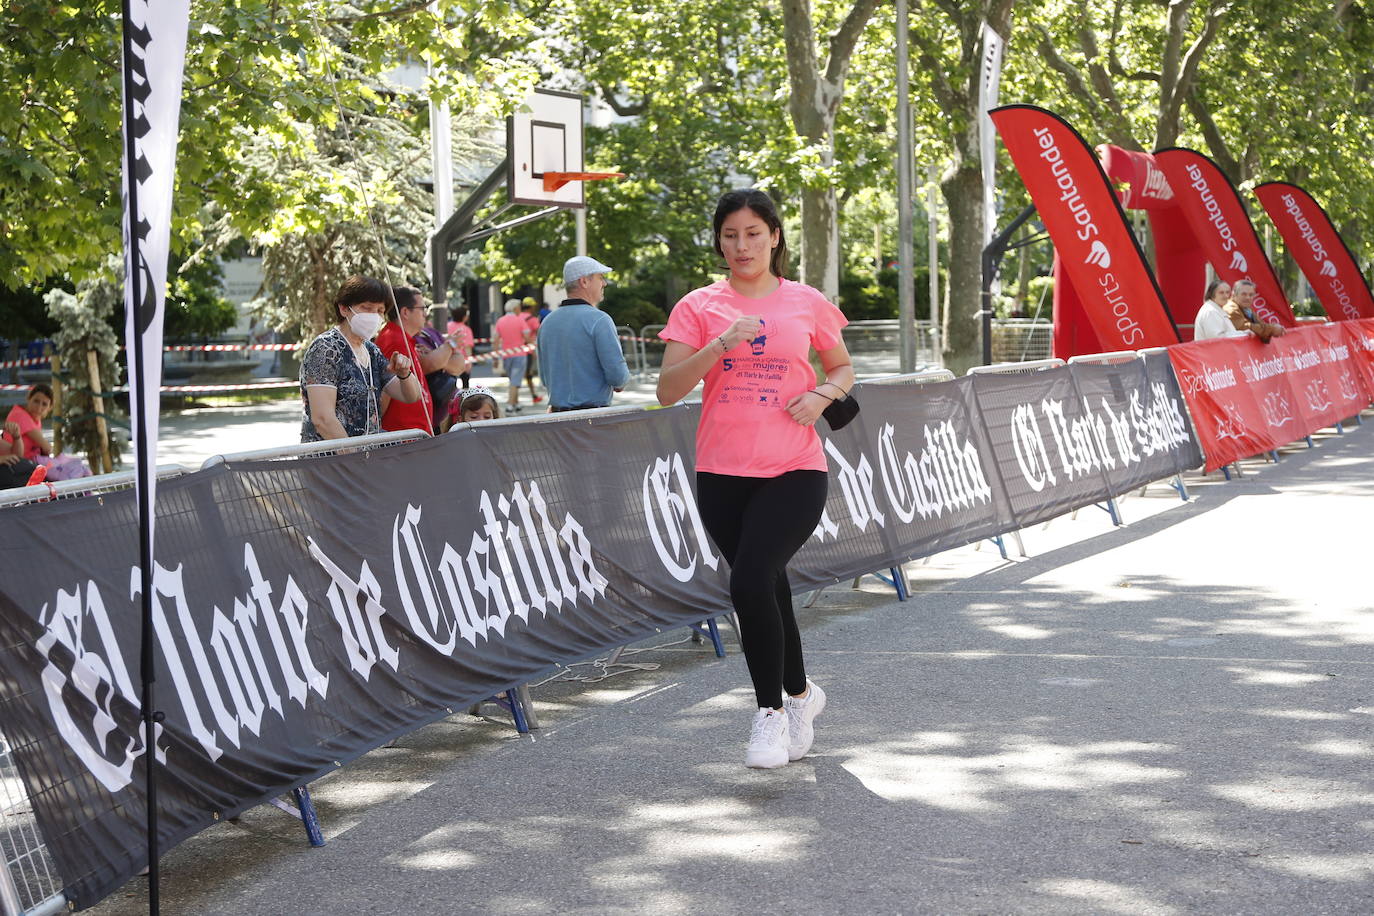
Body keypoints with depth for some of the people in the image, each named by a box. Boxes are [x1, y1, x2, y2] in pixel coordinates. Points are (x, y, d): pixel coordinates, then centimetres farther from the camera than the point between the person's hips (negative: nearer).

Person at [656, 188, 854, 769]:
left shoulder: (806, 303, 5)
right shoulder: (698, 308, 4)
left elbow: (842, 367, 19)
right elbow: (667, 389, -5)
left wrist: (823, 394, -3)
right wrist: (720, 345, -18)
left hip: (795, 470, -2)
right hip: (722, 474, 2)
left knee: (750, 580, -20)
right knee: (766, 588, 10)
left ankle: (771, 711, -3)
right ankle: (800, 695, 35)